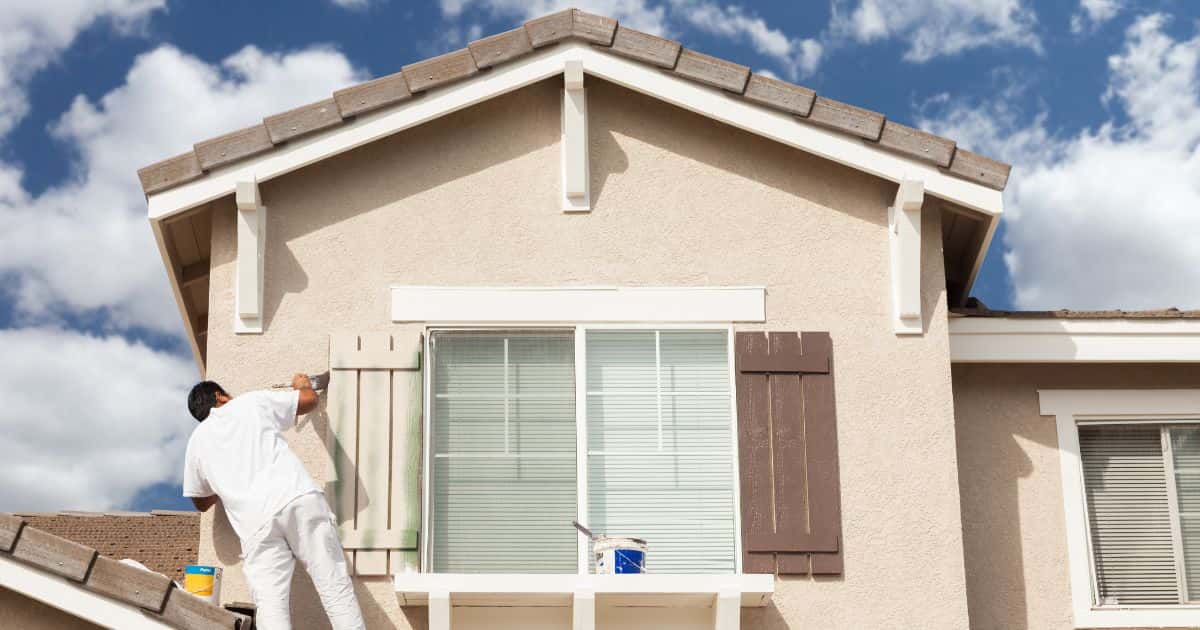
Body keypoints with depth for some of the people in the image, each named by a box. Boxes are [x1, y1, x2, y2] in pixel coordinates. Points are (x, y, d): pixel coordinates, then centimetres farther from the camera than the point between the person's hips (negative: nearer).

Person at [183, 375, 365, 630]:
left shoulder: (197, 441, 23)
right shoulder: (253, 402, 19)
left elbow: (201, 502, 33)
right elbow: (310, 399, 26)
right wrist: (303, 385, 49)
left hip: (256, 521, 0)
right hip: (301, 499, 0)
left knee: (271, 604, -4)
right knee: (335, 587, 3)